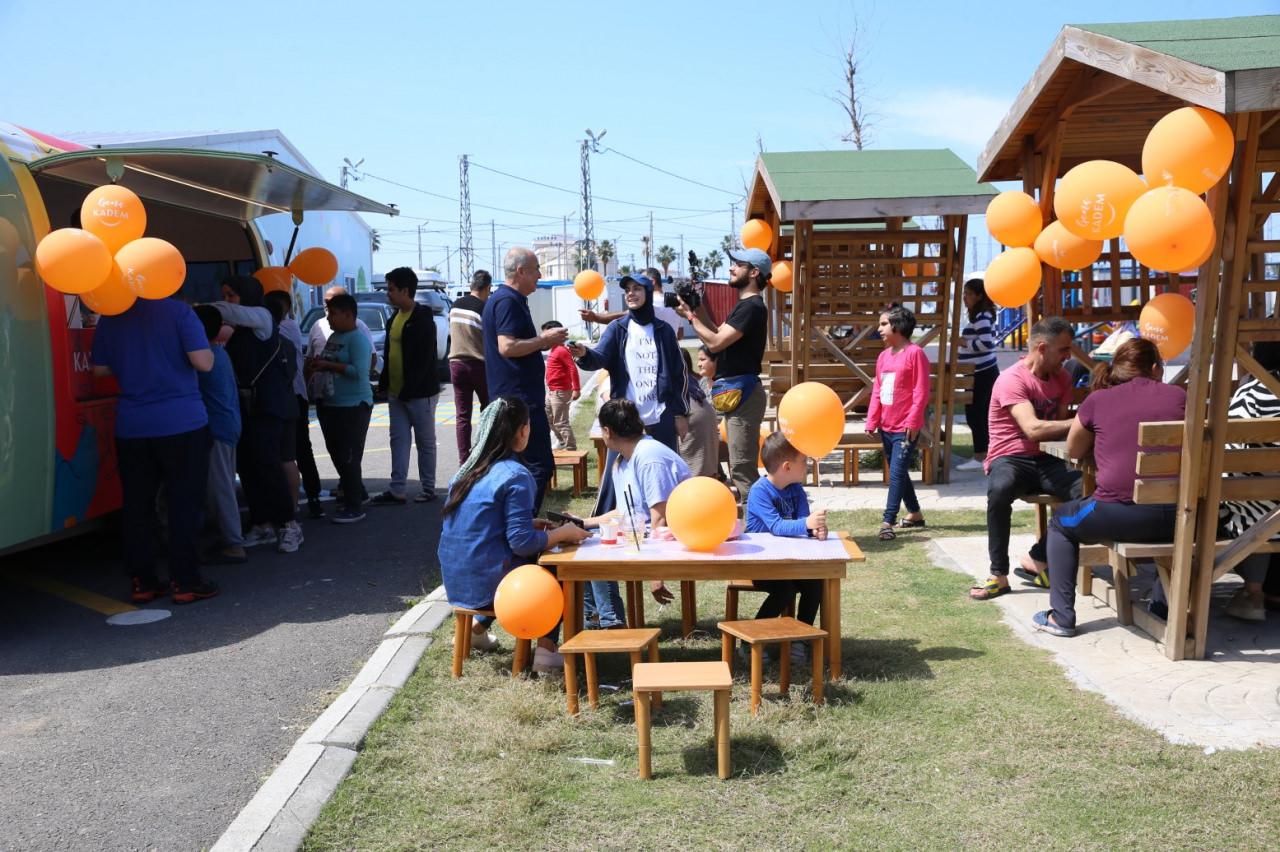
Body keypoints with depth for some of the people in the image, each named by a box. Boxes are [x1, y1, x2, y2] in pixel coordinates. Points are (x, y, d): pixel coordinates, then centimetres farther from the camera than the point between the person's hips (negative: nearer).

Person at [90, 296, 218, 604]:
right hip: (181, 422, -4)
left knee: (137, 505, 11)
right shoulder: (177, 311, -9)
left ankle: (142, 581, 16)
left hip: (131, 426, 4)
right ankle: (185, 582, 4)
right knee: (185, 503, 3)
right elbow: (203, 362, -16)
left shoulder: (110, 318, 5)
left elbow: (100, 368, 13)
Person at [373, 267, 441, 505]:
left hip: (420, 393, -8)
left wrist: (408, 390, -18)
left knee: (425, 441, 4)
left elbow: (424, 359, -18)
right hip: (396, 393, 8)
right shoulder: (396, 316, 11)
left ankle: (428, 489, 14)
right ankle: (396, 490, 10)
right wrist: (384, 382, 9)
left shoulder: (422, 319, -14)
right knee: (398, 440, 7)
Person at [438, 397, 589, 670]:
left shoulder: (470, 468, 7)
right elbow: (522, 543, -21)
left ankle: (477, 627, 24)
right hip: (487, 584, -8)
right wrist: (562, 533, -6)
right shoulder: (515, 476, -17)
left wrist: (533, 524, 15)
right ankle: (546, 650, 4)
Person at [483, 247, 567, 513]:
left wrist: (543, 342, 15)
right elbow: (507, 347, -24)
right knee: (539, 466, -10)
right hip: (521, 399, -11)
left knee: (520, 464, 15)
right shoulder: (508, 301, -15)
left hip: (511, 398, 11)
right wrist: (544, 339, -15)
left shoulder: (504, 300, 18)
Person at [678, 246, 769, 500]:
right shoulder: (744, 305, 18)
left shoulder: (752, 307, -15)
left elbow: (715, 342, -19)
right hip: (735, 392, 11)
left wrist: (690, 316, -8)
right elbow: (719, 333, 22)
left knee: (742, 467, -9)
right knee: (740, 466, 16)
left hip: (742, 392, -11)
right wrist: (700, 307, 13)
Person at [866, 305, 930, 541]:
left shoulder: (915, 353, -11)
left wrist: (912, 421, -17)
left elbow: (921, 391, -14)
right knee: (899, 472, 16)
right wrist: (872, 421, 8)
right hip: (886, 426, 8)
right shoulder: (883, 356, 10)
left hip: (906, 427, -8)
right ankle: (915, 513, 31)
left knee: (897, 473, -10)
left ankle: (888, 522, -12)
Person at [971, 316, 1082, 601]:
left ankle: (1037, 559, -6)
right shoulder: (1012, 379, -15)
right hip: (1009, 459, -6)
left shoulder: (1061, 378, 9)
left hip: (1043, 460, 6)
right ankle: (999, 575, -26)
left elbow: (1059, 427, 11)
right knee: (1000, 490, -41)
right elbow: (1033, 430, -27)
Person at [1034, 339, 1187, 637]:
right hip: (1177, 518, 3)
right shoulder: (1178, 396, 11)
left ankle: (1061, 617, 20)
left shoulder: (1098, 400, 6)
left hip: (1119, 515, -3)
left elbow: (1073, 451, 21)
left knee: (1061, 521, 26)